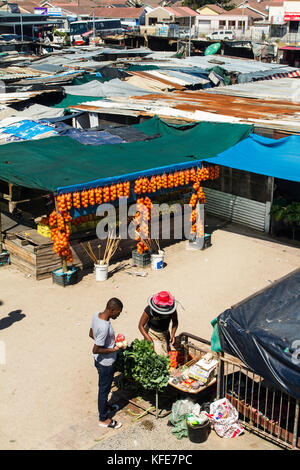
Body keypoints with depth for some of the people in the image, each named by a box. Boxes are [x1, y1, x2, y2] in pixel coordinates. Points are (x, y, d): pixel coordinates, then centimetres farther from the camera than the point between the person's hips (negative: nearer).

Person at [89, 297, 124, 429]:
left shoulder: (96, 315, -8)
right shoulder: (104, 327, -35)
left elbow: (91, 334, 7)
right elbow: (96, 350, -30)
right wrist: (113, 349, -19)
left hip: (100, 360, 9)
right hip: (106, 363, -8)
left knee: (104, 387, 29)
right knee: (104, 389, 11)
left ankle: (105, 406, 51)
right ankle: (103, 419, 29)